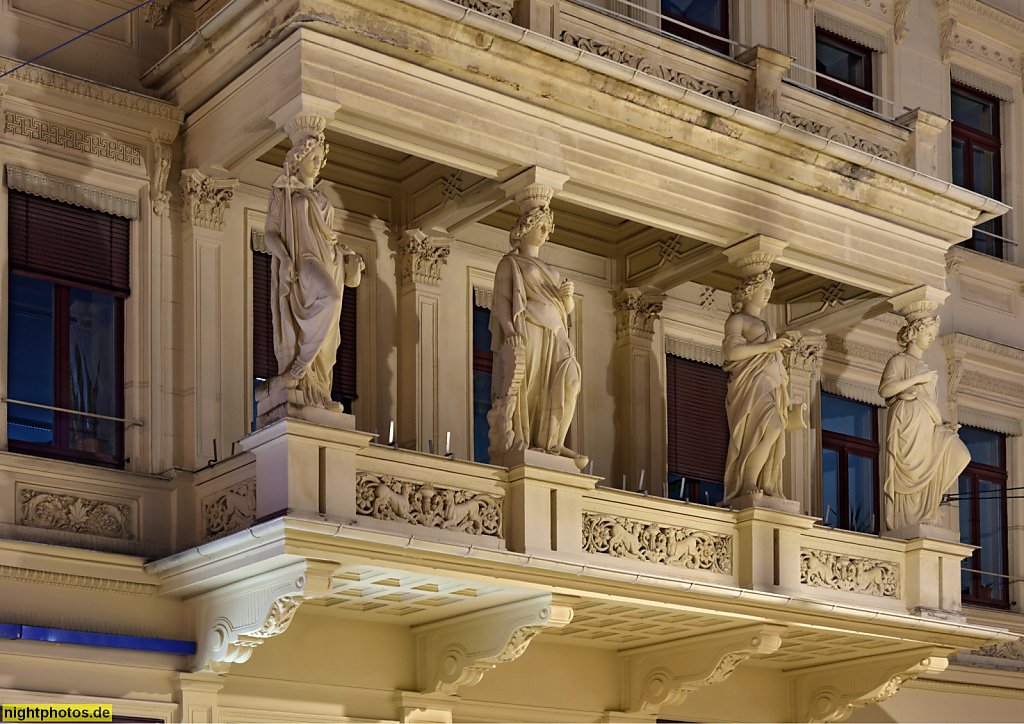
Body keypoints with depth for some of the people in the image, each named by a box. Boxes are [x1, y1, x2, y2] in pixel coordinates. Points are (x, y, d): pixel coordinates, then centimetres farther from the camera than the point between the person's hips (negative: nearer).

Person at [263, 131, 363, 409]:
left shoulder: (321, 199, 27)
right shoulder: (283, 194, 8)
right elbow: (270, 233, -1)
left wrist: (349, 255, 12)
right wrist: (285, 258, -19)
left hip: (326, 264, 7)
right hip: (300, 263, -7)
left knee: (325, 337, -5)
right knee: (329, 298, -35)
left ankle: (318, 394, -10)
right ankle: (300, 363, -31)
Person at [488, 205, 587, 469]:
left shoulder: (549, 272, 33)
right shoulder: (510, 263, 14)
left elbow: (567, 308, 28)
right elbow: (502, 299, 0)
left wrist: (567, 295, 3)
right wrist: (509, 329, -17)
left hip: (554, 334, 6)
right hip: (525, 332, -6)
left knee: (566, 382, -14)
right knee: (521, 383, -18)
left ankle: (551, 443, -18)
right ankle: (514, 443, -24)